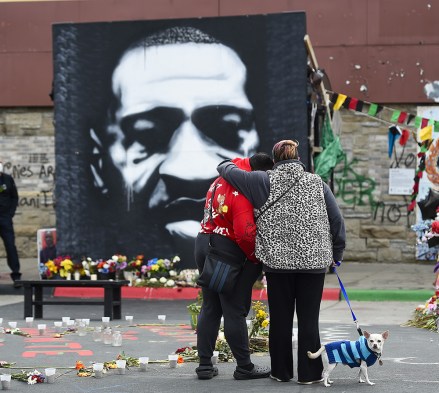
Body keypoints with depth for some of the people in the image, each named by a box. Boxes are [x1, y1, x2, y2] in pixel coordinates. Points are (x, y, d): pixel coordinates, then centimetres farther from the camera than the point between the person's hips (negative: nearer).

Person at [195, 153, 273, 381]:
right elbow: (246, 232, -24)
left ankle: (205, 365, 14)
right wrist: (256, 258, -11)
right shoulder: (242, 190, -18)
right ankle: (244, 367, 6)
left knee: (210, 308, 13)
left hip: (204, 243, 9)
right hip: (227, 250, -9)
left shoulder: (220, 182, 12)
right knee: (235, 311, -1)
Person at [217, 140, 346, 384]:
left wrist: (225, 165, 27)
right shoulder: (317, 183, 1)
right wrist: (337, 254, 11)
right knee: (308, 318, 5)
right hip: (313, 261, 0)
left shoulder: (265, 182, -2)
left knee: (280, 317, 10)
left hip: (278, 261, 0)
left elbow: (231, 172, 3)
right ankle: (309, 373, 7)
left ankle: (282, 371, 16)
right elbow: (337, 220, 1)